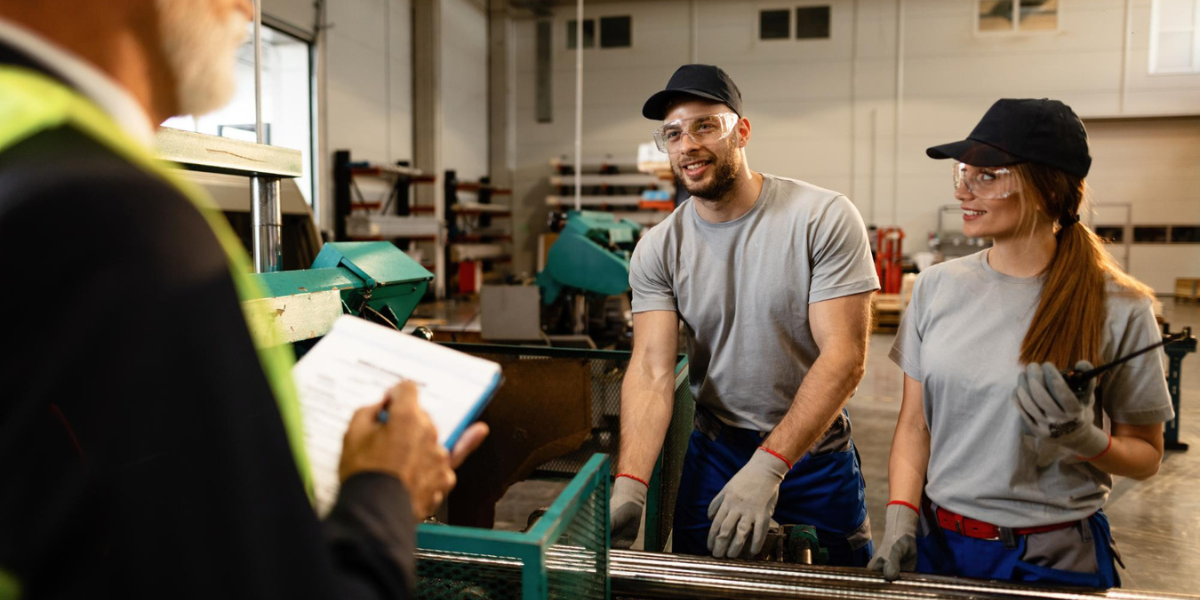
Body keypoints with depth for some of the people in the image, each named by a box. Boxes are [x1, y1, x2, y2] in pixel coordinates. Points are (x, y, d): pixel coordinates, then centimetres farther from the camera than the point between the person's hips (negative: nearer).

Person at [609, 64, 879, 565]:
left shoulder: (825, 219, -15)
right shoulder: (658, 249, -6)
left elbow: (844, 357, -19)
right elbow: (652, 371, -15)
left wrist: (767, 467, -27)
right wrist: (630, 486, -30)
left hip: (816, 453, -2)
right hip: (713, 454, 2)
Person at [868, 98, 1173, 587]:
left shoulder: (1118, 309, -12)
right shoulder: (937, 286, -3)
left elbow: (1146, 456, -2)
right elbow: (914, 424, 1)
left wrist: (1086, 439, -21)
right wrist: (900, 520, -9)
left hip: (1054, 558, -2)